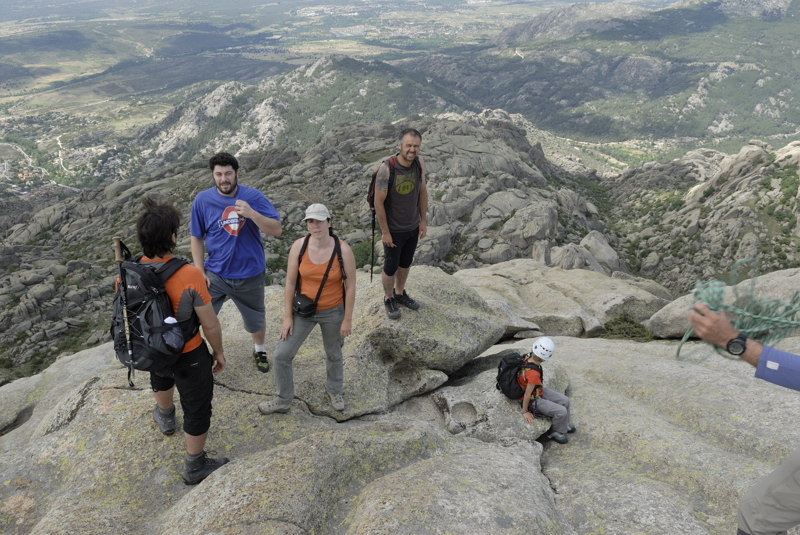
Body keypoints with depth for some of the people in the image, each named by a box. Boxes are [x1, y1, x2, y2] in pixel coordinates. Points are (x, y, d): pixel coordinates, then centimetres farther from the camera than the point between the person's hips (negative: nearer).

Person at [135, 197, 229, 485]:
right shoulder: (189, 275, -31)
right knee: (197, 408, 16)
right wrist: (219, 352, -3)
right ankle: (195, 466, 35)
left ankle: (165, 417, 68)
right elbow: (210, 324, -22)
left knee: (161, 377, 39)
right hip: (189, 356, -5)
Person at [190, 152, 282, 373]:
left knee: (256, 319, 19)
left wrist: (252, 214, -32)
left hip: (250, 274, 0)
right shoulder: (202, 200, -8)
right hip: (215, 273, 0)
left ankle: (259, 349, 48)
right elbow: (197, 238, 0)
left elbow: (276, 230, -16)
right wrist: (200, 272, -4)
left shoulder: (253, 196, -11)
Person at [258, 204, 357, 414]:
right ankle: (283, 401, 27)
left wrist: (347, 319, -8)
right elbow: (290, 283, -8)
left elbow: (350, 287, -13)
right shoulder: (299, 246, -16)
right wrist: (287, 316, -6)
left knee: (333, 355, 21)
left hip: (333, 312, -1)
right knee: (281, 355, 3)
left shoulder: (343, 250, -21)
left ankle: (334, 390, 52)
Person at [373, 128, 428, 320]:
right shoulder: (386, 169, -27)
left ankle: (400, 293, 46)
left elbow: (422, 191, 3)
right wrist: (385, 232, -15)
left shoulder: (420, 163, -10)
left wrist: (423, 221, 5)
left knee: (406, 263, 23)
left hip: (413, 226, 5)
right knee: (391, 267, 12)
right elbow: (379, 202, -20)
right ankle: (389, 299, 37)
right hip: (394, 230, -5)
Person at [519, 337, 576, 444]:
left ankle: (563, 424, 32)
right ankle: (555, 432, 16)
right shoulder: (533, 373, -41)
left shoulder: (528, 356, -17)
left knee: (565, 401, 8)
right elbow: (527, 394, -28)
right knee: (561, 412, -11)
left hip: (539, 390, 8)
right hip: (533, 401, -8)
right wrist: (525, 412, -12)